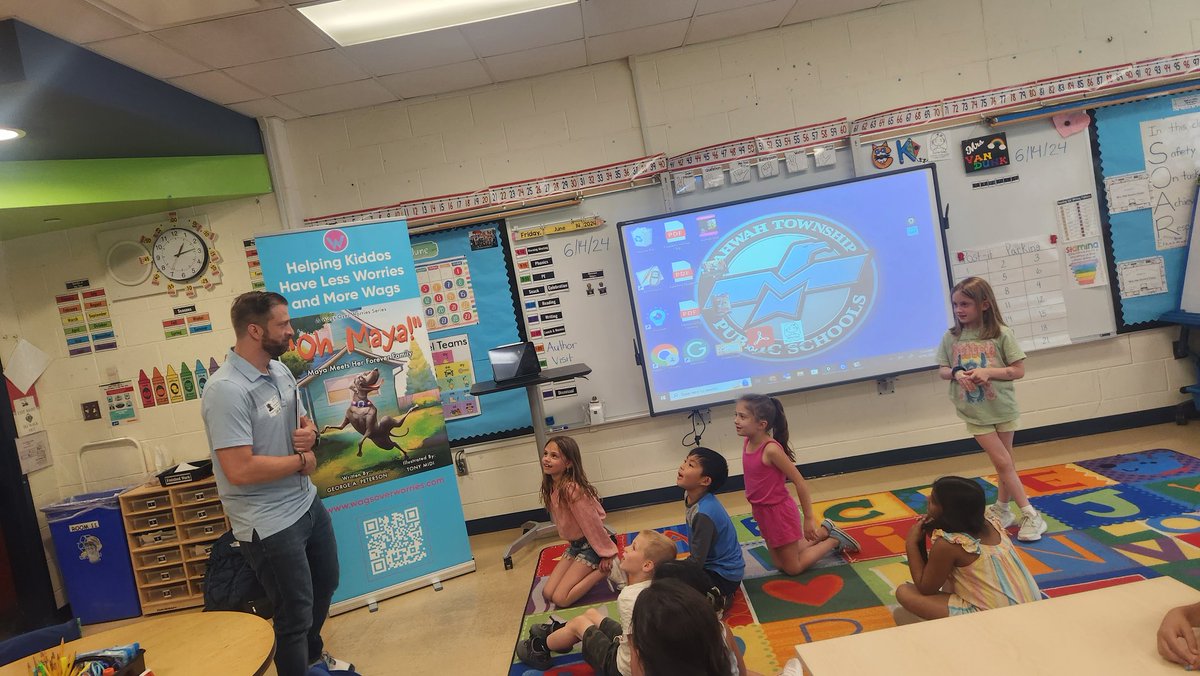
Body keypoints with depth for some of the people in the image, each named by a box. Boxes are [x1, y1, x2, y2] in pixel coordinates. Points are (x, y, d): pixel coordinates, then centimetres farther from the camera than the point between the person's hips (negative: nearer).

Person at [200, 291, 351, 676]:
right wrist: (301, 461, -16)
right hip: (270, 522, -9)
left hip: (307, 504, 9)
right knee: (295, 612, 6)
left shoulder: (280, 371, 2)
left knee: (325, 585, 28)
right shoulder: (227, 390, -25)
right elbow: (240, 470, -31)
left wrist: (308, 433, -7)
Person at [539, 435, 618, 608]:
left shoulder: (571, 489, -29)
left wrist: (607, 554, -15)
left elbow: (592, 522, -23)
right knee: (547, 593, 2)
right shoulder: (552, 486, -2)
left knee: (560, 599, -12)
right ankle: (591, 569, 15)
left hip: (590, 545, -8)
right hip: (574, 545, 8)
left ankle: (607, 569, 0)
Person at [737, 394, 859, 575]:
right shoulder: (747, 442, -5)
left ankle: (835, 539, 24)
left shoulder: (771, 449, -28)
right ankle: (824, 531, 34)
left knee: (793, 568, 9)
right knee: (780, 564, 23)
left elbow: (800, 483, -22)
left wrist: (809, 519, -16)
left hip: (779, 513, -8)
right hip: (762, 512, 8)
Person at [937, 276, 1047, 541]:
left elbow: (1018, 370, -8)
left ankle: (1001, 509, 27)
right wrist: (957, 374, -17)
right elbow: (942, 370, 5)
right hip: (975, 412, 1)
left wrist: (988, 372, -22)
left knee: (1004, 462, 12)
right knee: (1003, 462, -1)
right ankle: (1030, 514, 8)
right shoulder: (951, 338, -3)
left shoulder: (1001, 334, -9)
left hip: (1002, 408, -1)